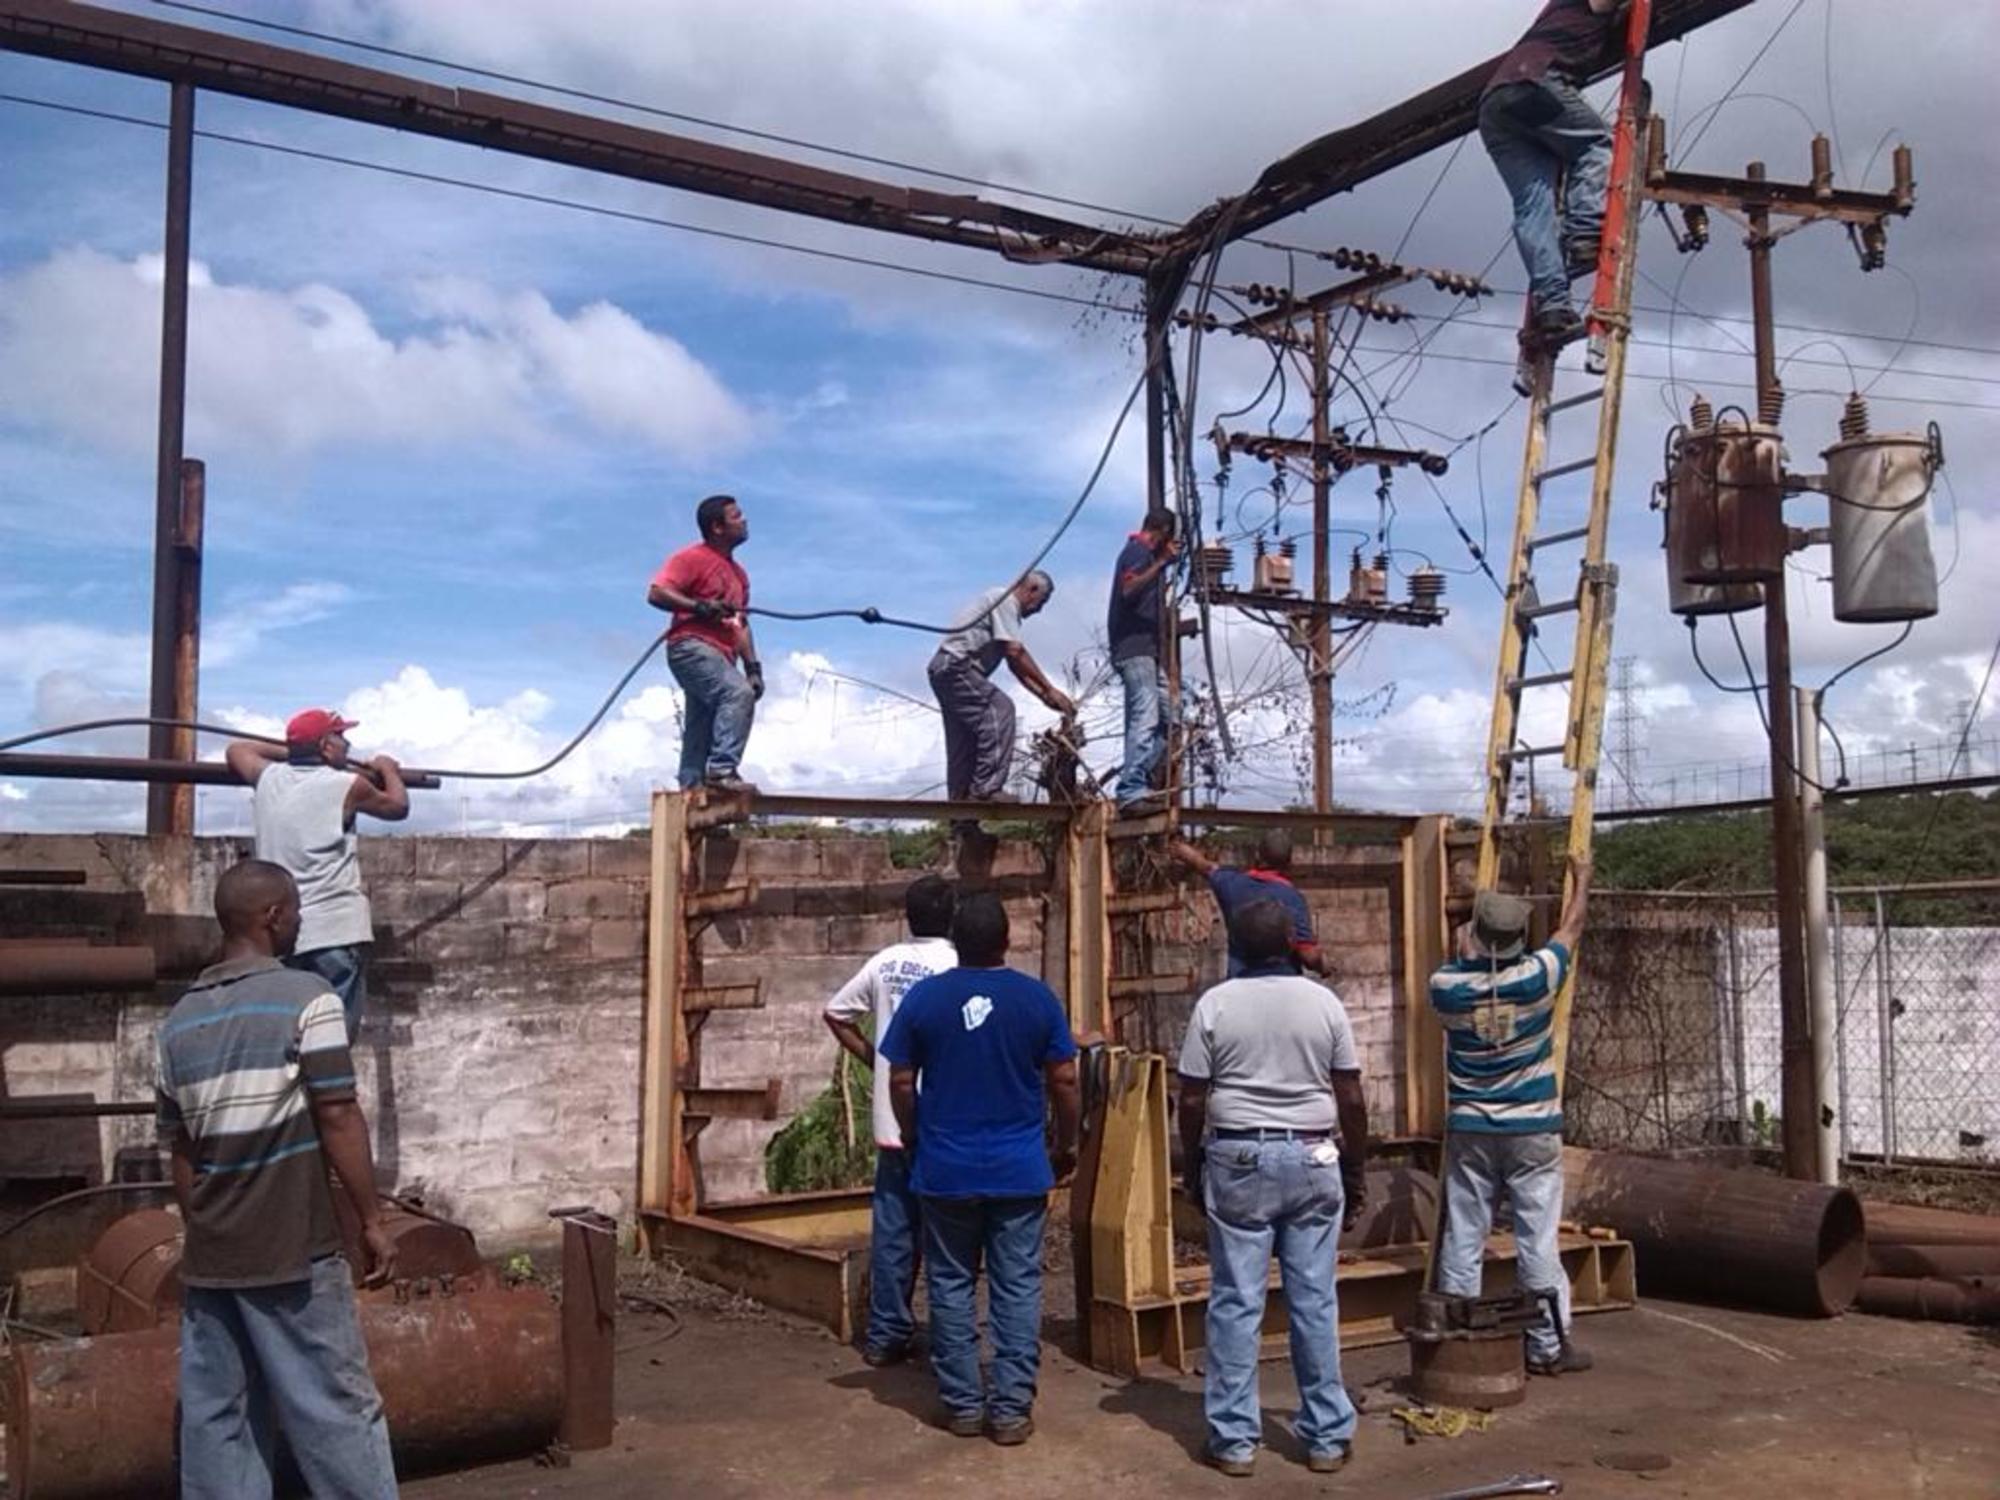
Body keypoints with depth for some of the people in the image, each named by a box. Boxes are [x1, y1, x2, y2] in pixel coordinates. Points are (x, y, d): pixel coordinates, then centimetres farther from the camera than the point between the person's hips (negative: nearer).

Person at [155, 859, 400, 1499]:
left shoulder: (178, 1021, 8)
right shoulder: (307, 999, -11)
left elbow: (181, 1151, 12)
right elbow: (338, 1119, -14)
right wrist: (372, 1222, -7)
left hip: (209, 1260, 6)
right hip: (294, 1253, -6)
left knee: (214, 1418, 11)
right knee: (337, 1411, 2)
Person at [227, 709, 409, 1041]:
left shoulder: (268, 779, 11)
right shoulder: (346, 785, -2)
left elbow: (235, 749, 33)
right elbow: (398, 806, 17)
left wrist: (289, 751, 32)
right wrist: (388, 770, 35)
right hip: (337, 929, -6)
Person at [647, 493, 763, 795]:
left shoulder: (738, 573, 25)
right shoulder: (692, 558, -2)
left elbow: (740, 625, 26)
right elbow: (656, 593, -13)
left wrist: (753, 666, 15)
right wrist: (700, 606, -23)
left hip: (719, 655, 9)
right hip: (692, 647, -9)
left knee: (700, 732, 7)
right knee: (738, 692, -29)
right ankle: (722, 768, -32)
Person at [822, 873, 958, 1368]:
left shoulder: (885, 962, 5)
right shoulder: (957, 967, -12)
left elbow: (836, 1015, 13)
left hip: (893, 1122, 5)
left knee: (892, 1230, 9)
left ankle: (885, 1335, 14)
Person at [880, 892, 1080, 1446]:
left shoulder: (923, 996, -4)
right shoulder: (1037, 997, -5)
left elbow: (901, 1083, 1)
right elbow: (1064, 1081, -1)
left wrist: (915, 1139, 18)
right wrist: (1065, 1146, 13)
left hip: (946, 1169, 0)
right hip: (1020, 1169, 0)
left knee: (951, 1286, 12)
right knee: (1017, 1288, 6)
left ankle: (963, 1405, 16)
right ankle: (1011, 1409, 9)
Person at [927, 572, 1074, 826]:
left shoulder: (1006, 606, 23)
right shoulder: (1005, 600, -8)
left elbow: (1015, 665, 20)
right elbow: (1015, 653, -17)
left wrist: (1044, 696, 11)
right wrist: (1050, 690, -15)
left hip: (945, 671, 11)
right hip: (955, 666, -11)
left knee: (963, 744, 11)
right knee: (1000, 710, -21)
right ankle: (987, 788, -25)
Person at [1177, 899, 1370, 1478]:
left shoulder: (1215, 1004, -4)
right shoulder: (1323, 1001, -1)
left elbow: (1192, 1099, -3)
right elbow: (1351, 1098, 1)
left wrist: (1192, 1164, 11)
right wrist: (1356, 1171, 11)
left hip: (1238, 1159, -1)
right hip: (1311, 1159, 1)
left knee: (1236, 1302, 4)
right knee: (1315, 1301, 7)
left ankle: (1234, 1439, 8)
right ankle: (1327, 1437, 14)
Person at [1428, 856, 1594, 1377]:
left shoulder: (1447, 987, -9)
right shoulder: (1536, 977, -12)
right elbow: (1570, 929, 7)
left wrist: (1466, 952, 34)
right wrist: (1581, 881, 23)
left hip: (1469, 1130, 2)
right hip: (1532, 1130, -2)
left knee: (1462, 1240, 6)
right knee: (1538, 1241, 4)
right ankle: (1548, 1346, 10)